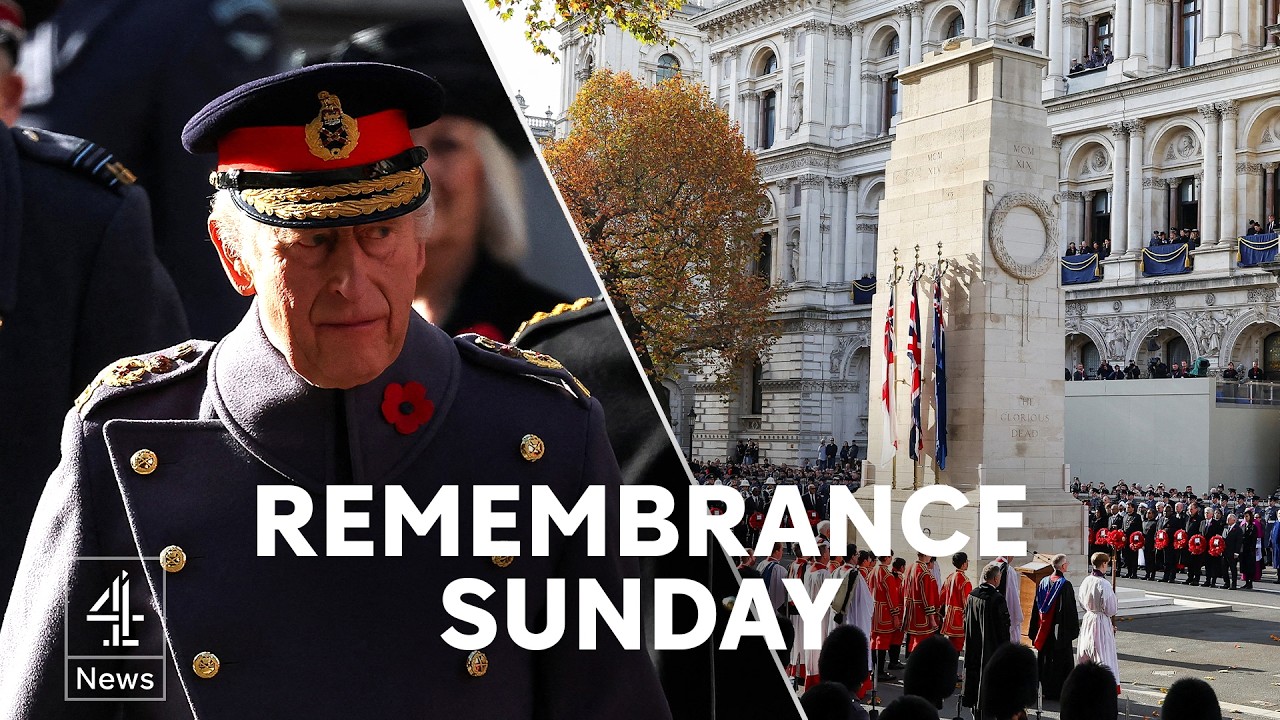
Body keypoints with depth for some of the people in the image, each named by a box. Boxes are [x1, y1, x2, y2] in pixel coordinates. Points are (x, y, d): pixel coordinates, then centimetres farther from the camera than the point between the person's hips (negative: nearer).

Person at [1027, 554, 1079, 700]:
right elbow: (1070, 609, -13)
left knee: (1045, 659, 14)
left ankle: (1045, 689, 20)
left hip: (1044, 629, 6)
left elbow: (1036, 607, 9)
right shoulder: (1065, 585, -14)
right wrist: (1073, 630, -5)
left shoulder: (1043, 583, 3)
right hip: (1060, 630, -6)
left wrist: (1035, 630, 16)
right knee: (1061, 660, 3)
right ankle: (1058, 691, 5)